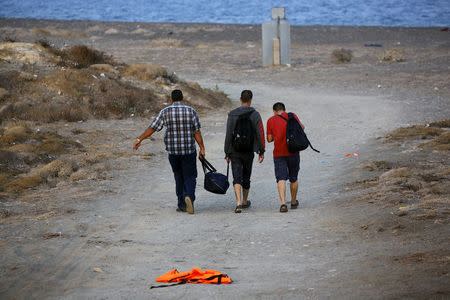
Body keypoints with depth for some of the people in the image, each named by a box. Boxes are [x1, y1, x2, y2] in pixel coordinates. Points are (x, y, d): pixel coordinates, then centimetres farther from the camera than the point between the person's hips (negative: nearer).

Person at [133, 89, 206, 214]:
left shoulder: (165, 112, -1)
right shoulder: (191, 111, -1)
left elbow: (152, 128, -1)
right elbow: (197, 132, -3)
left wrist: (139, 139, 7)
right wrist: (202, 148, 2)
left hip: (172, 150, 1)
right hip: (189, 150, -1)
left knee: (179, 177, 13)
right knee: (190, 176, 3)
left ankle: (182, 204, 13)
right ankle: (189, 196, -24)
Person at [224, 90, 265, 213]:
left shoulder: (232, 114, -2)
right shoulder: (255, 115, -3)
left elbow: (228, 134, -2)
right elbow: (260, 134, -5)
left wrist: (227, 152, 4)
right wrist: (261, 151, 1)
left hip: (235, 152, -1)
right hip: (249, 151, 1)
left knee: (237, 177, -4)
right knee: (246, 176, 16)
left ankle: (238, 202, -21)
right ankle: (245, 201, 30)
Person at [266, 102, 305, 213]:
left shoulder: (271, 120, 2)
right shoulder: (292, 116, 3)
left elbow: (269, 139, 2)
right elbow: (301, 127, 8)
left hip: (279, 153, -2)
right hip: (293, 152, 2)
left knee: (281, 179, -7)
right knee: (293, 178, 17)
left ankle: (283, 203, -24)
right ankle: (294, 202, 30)